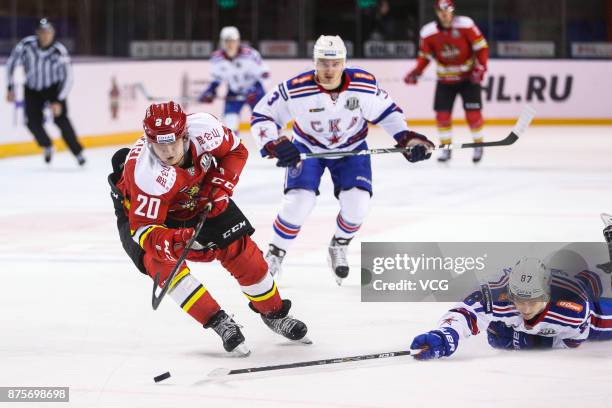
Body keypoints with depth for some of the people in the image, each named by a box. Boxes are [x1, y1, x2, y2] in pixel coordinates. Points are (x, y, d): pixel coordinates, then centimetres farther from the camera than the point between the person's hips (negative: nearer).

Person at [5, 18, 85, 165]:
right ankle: (47, 147, 21)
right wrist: (10, 88, -7)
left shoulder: (60, 51, -24)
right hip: (32, 89, 2)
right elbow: (11, 62, -6)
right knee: (33, 122, -9)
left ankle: (78, 153, -6)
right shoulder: (26, 44, -21)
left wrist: (59, 101, -26)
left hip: (54, 87, -2)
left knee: (60, 119, -18)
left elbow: (68, 78, -20)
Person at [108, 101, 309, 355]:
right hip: (140, 209, -4)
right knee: (160, 260, -28)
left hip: (202, 200, 4)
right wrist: (174, 240, -57)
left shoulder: (203, 128, -32)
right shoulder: (146, 175, -42)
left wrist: (221, 186, -22)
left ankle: (274, 313, 24)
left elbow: (236, 151, -10)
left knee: (240, 250, 1)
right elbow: (143, 227, -39)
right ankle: (219, 322, -17)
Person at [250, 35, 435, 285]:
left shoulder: (364, 85, -23)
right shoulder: (296, 90, -28)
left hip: (351, 148, 2)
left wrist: (407, 137, -16)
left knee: (357, 203, -14)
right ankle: (275, 254, 7)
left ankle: (339, 247, 18)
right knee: (298, 202, -18)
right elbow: (262, 116, -20)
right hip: (307, 148, -2)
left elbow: (386, 111, -6)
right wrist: (274, 145, -34)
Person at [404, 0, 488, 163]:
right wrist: (416, 72, -13)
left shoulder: (466, 25, -17)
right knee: (442, 113, -5)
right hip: (445, 79, 2)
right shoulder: (428, 32, -10)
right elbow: (424, 56, 2)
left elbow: (481, 46, -11)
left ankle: (478, 145, 15)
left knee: (473, 112, -7)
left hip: (468, 76, -2)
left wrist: (480, 67, -21)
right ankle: (446, 148, 12)